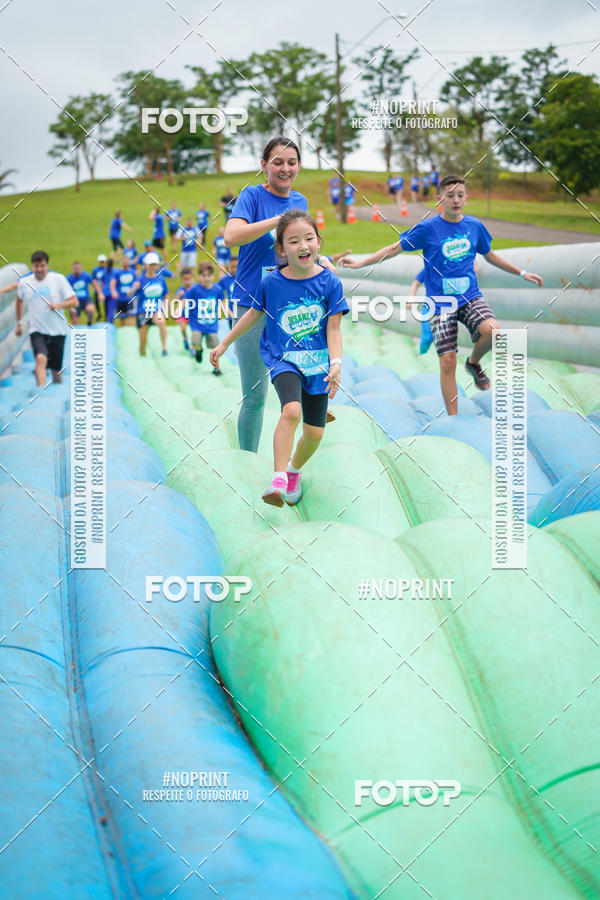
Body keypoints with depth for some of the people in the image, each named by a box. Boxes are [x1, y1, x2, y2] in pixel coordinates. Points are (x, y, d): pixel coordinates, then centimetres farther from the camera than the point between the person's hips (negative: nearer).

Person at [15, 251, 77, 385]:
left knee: (55, 367, 7)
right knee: (41, 358, -26)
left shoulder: (58, 279, -5)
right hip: (37, 330, 0)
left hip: (58, 330, 0)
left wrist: (58, 305, -23)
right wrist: (19, 322, 23)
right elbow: (19, 300, 22)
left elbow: (74, 301, -5)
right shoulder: (24, 282, 1)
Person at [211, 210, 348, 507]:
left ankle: (294, 471, 36)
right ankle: (278, 481, -27)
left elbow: (333, 329, -3)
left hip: (317, 361, 2)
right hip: (283, 359, -2)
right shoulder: (271, 282, -5)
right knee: (292, 410, -29)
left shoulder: (329, 282, -6)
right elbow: (254, 314, 12)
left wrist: (335, 364, -18)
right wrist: (224, 344, 19)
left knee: (314, 433, 4)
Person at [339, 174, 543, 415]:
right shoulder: (428, 228, -5)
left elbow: (490, 255, 22)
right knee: (448, 362, -9)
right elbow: (394, 249, 1)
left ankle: (474, 362, 6)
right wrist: (360, 263, -7)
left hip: (470, 297, 2)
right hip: (441, 303, -2)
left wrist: (522, 273, 26)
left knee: (492, 331, -28)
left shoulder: (475, 226, 6)